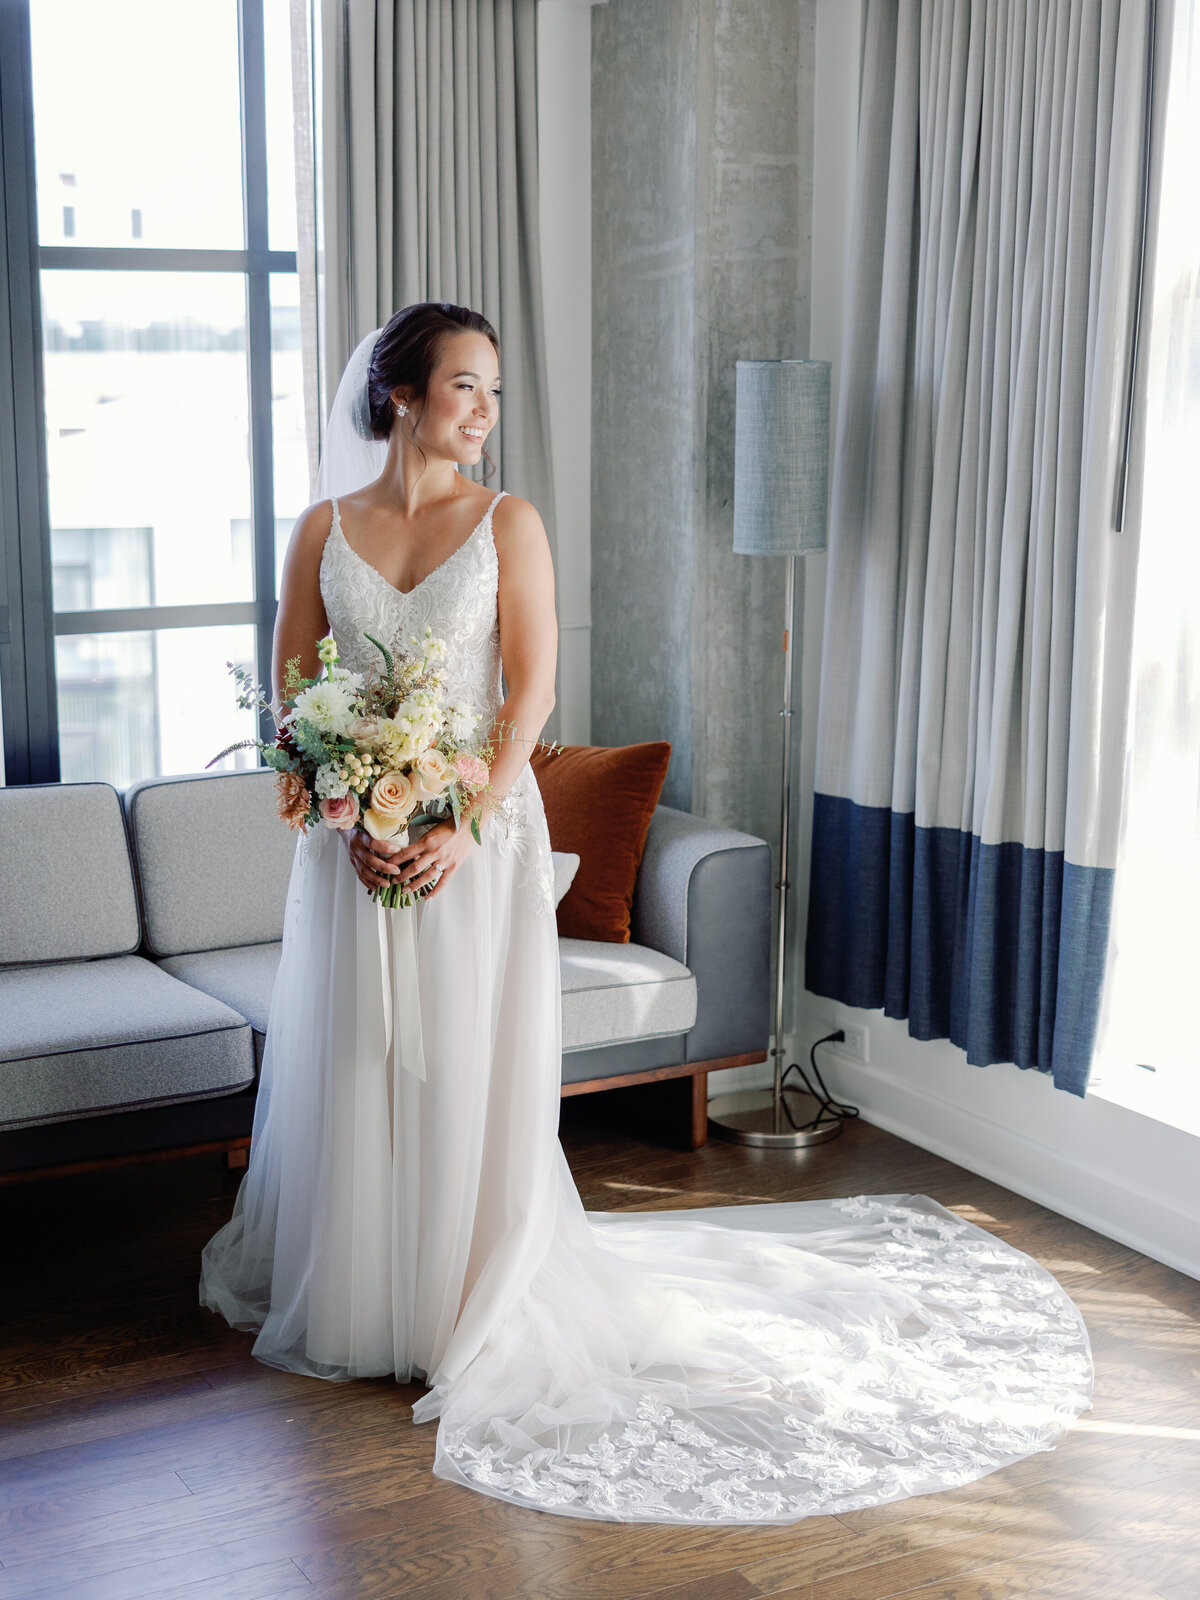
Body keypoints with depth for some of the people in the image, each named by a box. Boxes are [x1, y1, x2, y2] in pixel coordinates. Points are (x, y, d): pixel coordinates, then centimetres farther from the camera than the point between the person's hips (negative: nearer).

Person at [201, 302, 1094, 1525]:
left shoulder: (507, 523, 0)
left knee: (469, 1072, 2)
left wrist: (460, 824, -17)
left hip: (479, 833, -2)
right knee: (352, 1069, 9)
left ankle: (471, 1307, 18)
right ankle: (346, 1303, 27)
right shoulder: (324, 529, 4)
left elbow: (530, 692, -7)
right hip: (354, 838, 2)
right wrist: (351, 821, -11)